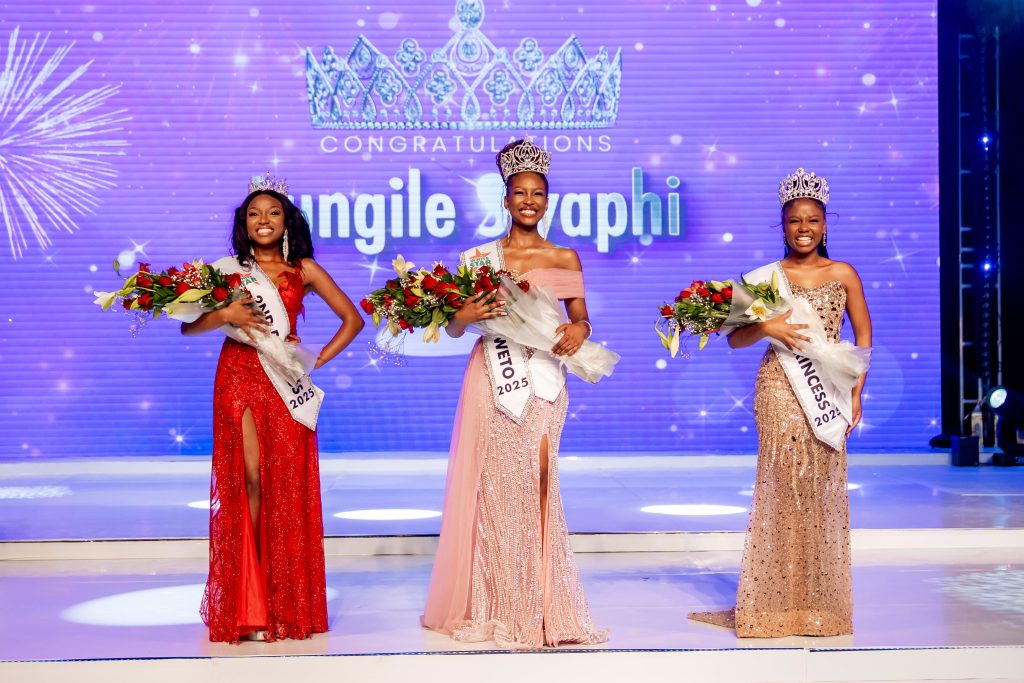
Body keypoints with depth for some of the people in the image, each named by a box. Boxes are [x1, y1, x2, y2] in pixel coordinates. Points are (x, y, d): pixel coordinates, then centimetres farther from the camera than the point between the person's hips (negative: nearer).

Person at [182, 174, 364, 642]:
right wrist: (225, 315, -16)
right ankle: (249, 606, 4)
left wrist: (320, 359, -1)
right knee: (249, 481, -5)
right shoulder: (227, 269, 9)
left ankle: (285, 604, 7)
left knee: (285, 487, -2)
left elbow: (352, 318, 8)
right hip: (239, 379, 0)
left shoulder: (304, 269, 7)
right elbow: (189, 325, 2)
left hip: (286, 384, 0)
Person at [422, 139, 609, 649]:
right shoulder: (480, 257, 9)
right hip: (492, 378, 0)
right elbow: (453, 328, 8)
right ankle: (496, 606, 9)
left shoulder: (564, 259, 10)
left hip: (542, 379, 0)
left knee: (535, 481, -7)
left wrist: (577, 331, -12)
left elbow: (581, 320, 10)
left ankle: (538, 606, 4)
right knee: (495, 484, -1)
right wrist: (467, 314, -14)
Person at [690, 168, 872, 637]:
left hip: (829, 393, 1)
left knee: (823, 488, 1)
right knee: (780, 485, -2)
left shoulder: (842, 274, 7)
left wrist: (856, 392, 2)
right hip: (779, 391, -1)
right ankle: (777, 604, 6)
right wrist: (767, 326, -17)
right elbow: (735, 338, 3)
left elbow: (863, 335, 9)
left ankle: (822, 604, 12)